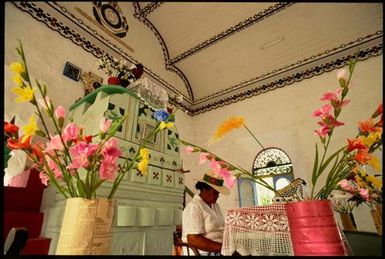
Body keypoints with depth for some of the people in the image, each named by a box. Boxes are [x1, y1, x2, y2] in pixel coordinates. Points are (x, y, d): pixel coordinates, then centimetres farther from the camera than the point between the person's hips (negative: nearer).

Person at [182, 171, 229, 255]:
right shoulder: (193, 207, -14)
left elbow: (221, 229, 13)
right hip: (205, 252, -8)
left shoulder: (215, 205, 13)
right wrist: (223, 247, -21)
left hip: (221, 250, 8)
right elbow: (193, 239, -20)